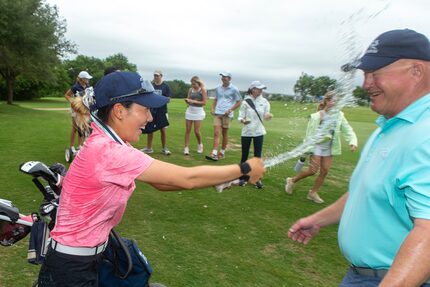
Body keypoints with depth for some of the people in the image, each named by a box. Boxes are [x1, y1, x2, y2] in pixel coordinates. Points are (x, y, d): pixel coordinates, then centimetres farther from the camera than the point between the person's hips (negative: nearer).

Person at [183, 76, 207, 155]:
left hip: (198, 112, -3)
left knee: (196, 131, -3)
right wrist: (187, 101, -13)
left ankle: (200, 144, 24)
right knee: (187, 130, 0)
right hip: (190, 111, 4)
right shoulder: (190, 90, 6)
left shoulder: (202, 90, -5)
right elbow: (188, 100, 10)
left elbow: (204, 102, -9)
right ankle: (186, 147, 6)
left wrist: (194, 101, -16)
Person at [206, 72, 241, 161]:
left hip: (226, 114, -3)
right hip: (217, 113, 3)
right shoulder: (218, 89, 14)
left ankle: (222, 152, 20)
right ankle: (214, 154, -14)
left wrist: (230, 110, -11)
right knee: (216, 133, -8)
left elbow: (238, 102, 2)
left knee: (225, 133, 6)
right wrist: (212, 108, 7)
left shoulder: (234, 89, 0)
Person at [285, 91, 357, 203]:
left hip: (329, 148, 5)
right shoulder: (316, 116, -16)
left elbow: (348, 130, -2)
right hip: (317, 146, -5)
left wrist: (353, 142, -20)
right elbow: (310, 133, -11)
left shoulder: (339, 115, -2)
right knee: (313, 170, -5)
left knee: (325, 171, 4)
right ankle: (292, 180, 18)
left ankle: (313, 193, 20)